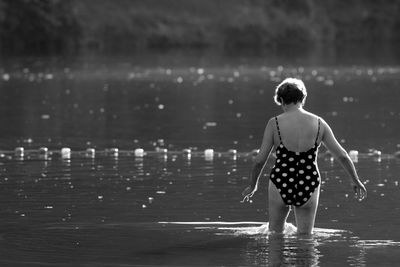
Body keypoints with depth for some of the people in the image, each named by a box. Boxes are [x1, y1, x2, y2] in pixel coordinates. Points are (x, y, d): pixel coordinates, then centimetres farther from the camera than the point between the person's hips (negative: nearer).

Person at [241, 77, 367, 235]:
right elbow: (342, 155, 3)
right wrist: (355, 181, 17)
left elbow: (260, 160, -5)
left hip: (281, 184, -1)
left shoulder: (275, 124, -8)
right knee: (305, 236, 16)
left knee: (275, 233, 21)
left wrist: (253, 185, 11)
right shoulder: (319, 124, -2)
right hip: (309, 186, 1)